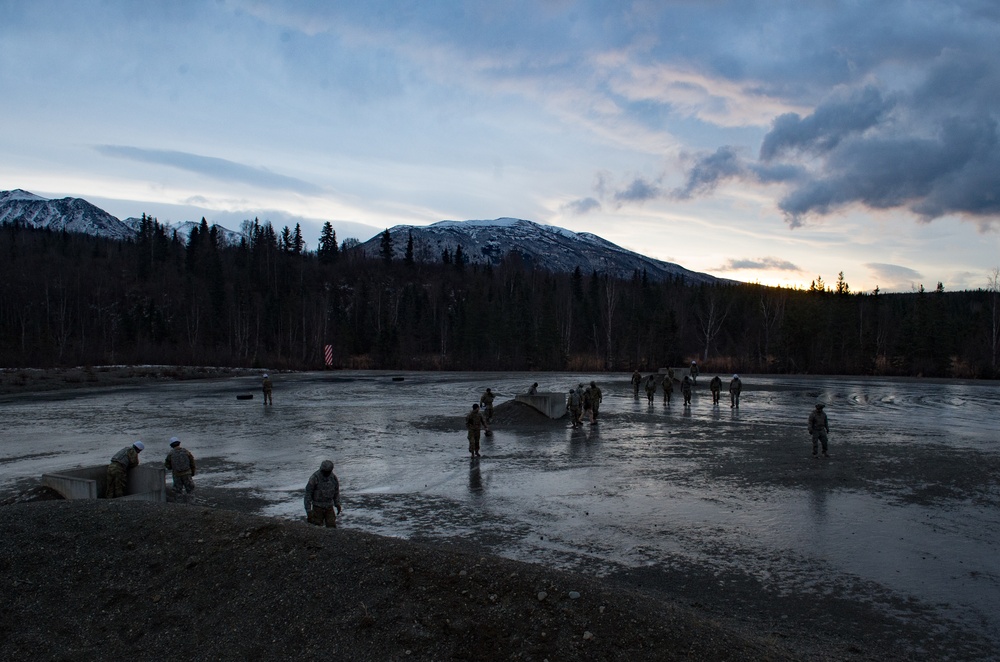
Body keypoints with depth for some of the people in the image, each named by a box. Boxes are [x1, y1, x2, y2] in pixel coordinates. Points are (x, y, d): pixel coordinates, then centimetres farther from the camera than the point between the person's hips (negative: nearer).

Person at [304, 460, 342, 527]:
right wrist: (308, 510, -15)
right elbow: (308, 494, -14)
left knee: (332, 527, -3)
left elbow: (336, 491, 9)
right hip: (317, 507, -3)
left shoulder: (333, 477, -5)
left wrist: (338, 505, 6)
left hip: (329, 507, 3)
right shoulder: (314, 478, -18)